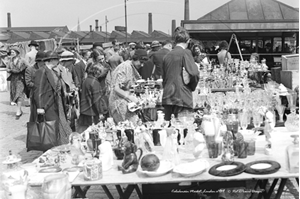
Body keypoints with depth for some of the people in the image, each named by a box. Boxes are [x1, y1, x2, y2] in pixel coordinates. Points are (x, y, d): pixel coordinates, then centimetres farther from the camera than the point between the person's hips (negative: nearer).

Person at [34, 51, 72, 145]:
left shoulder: (54, 72, 15)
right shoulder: (41, 72, -11)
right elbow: (38, 90, -17)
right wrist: (40, 107, -21)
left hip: (57, 106, 9)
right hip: (48, 107, -9)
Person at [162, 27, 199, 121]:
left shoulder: (167, 55, 13)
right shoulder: (185, 53, -5)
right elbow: (194, 73, -14)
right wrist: (192, 87, 3)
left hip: (167, 98, 6)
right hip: (181, 97, -6)